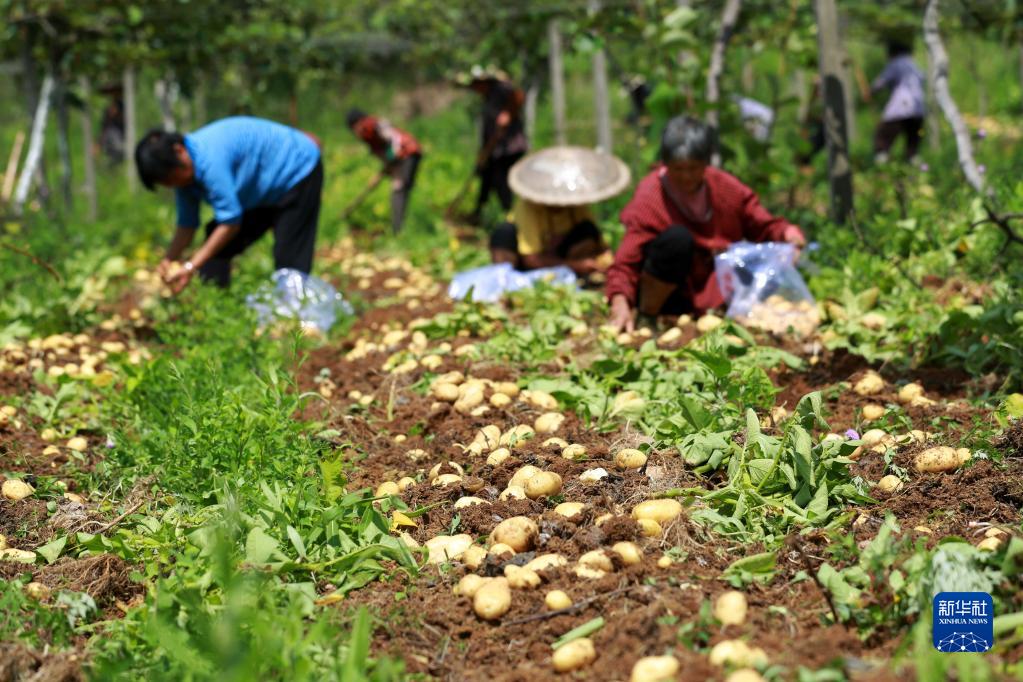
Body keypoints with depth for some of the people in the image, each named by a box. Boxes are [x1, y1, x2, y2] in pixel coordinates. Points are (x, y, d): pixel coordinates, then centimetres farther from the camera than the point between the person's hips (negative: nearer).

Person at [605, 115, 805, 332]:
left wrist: (787, 233, -18)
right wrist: (620, 304, -42)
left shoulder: (725, 187, -3)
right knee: (677, 238, -33)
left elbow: (762, 226, 5)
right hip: (666, 298, -4)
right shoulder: (650, 198, -16)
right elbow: (625, 263, -23)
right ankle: (647, 318, -16)